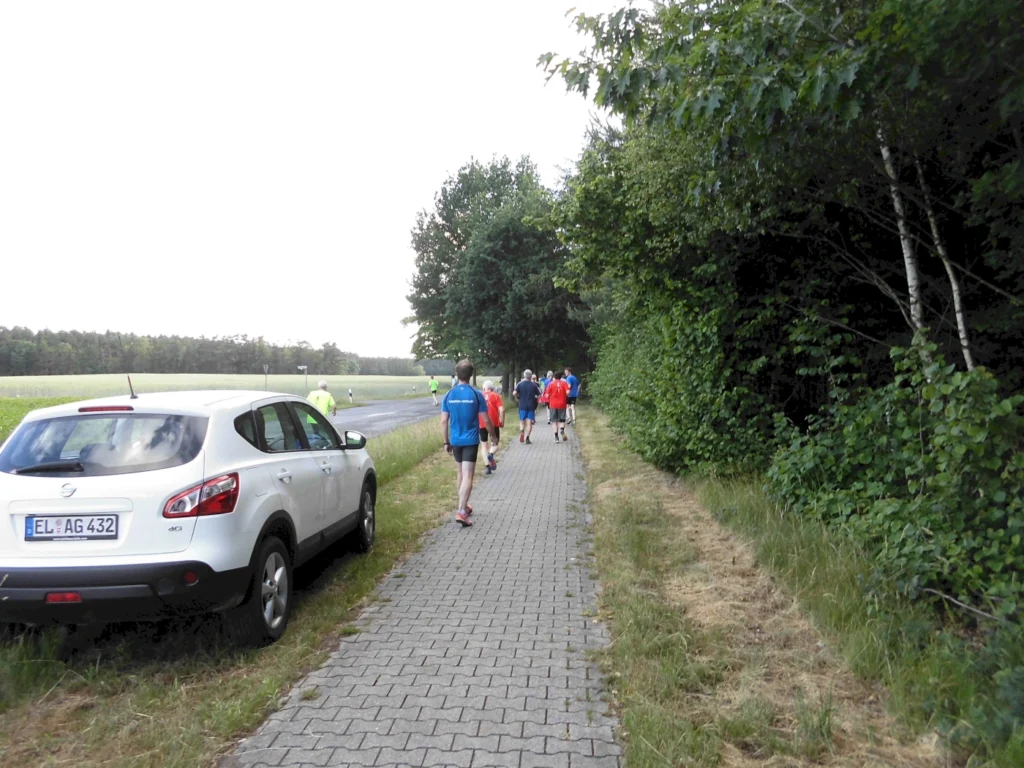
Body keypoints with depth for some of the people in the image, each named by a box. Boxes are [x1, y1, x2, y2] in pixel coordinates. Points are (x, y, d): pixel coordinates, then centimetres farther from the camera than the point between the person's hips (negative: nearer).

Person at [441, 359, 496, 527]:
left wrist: (446, 442, 10)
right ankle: (461, 512, -15)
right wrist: (494, 437, 9)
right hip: (470, 441, -4)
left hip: (455, 441, 4)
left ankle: (464, 506, 32)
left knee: (460, 473, 20)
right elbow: (486, 421, -6)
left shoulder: (449, 395, -2)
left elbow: (444, 421, -1)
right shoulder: (476, 395, -10)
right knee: (468, 476, -5)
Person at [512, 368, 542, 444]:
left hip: (522, 406, 0)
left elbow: (514, 393, -14)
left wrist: (517, 399, 4)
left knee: (522, 421, 11)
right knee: (529, 422, 3)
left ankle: (522, 431, -18)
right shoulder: (534, 385, 0)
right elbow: (539, 396, 1)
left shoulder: (520, 384, -2)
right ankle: (527, 438, -5)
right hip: (531, 406, 0)